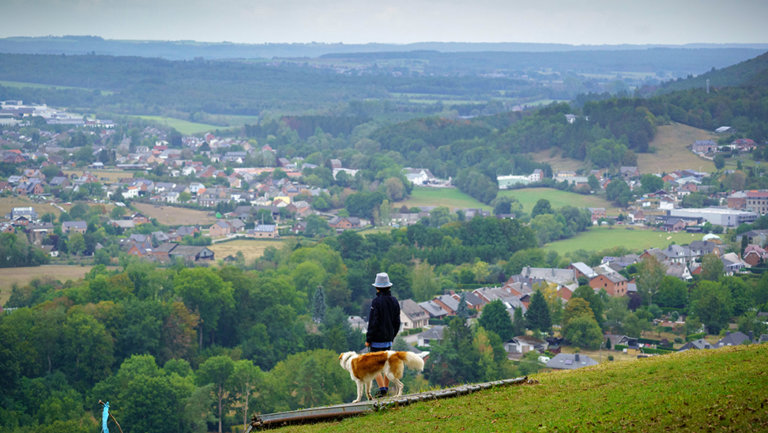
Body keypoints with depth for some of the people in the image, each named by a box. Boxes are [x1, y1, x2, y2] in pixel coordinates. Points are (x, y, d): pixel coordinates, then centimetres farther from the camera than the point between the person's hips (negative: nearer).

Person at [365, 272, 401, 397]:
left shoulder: (376, 301, -16)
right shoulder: (394, 301, 5)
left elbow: (373, 322, -17)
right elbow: (397, 322, 11)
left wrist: (368, 339, -9)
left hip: (377, 339, -7)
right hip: (389, 338, 7)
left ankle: (382, 388, -14)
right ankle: (386, 389, 18)